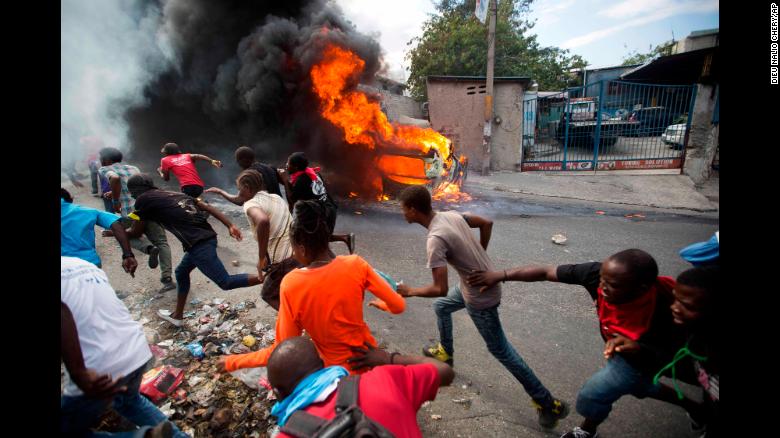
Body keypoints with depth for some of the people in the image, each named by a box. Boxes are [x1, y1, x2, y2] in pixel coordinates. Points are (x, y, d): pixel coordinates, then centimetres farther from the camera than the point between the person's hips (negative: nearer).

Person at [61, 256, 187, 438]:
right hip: (138, 351, 8)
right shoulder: (87, 265, 16)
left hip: (99, 369, -8)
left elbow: (62, 311, -26)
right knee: (128, 399, 37)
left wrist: (79, 374, -27)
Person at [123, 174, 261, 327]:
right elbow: (208, 207, 12)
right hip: (207, 237, 9)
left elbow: (136, 232, 14)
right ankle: (177, 316, 40)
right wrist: (230, 226, 8)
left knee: (226, 282, -7)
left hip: (199, 245, -9)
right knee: (181, 272, 28)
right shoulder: (175, 194, 22)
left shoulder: (144, 200, 3)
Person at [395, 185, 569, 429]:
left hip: (480, 297, -9)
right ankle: (446, 353, 50)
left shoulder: (435, 239, -29)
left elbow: (440, 289, -30)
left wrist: (410, 291, -13)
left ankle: (548, 404, 22)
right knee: (440, 307, 28)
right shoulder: (451, 215, -4)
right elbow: (487, 223, 9)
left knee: (500, 350, 8)